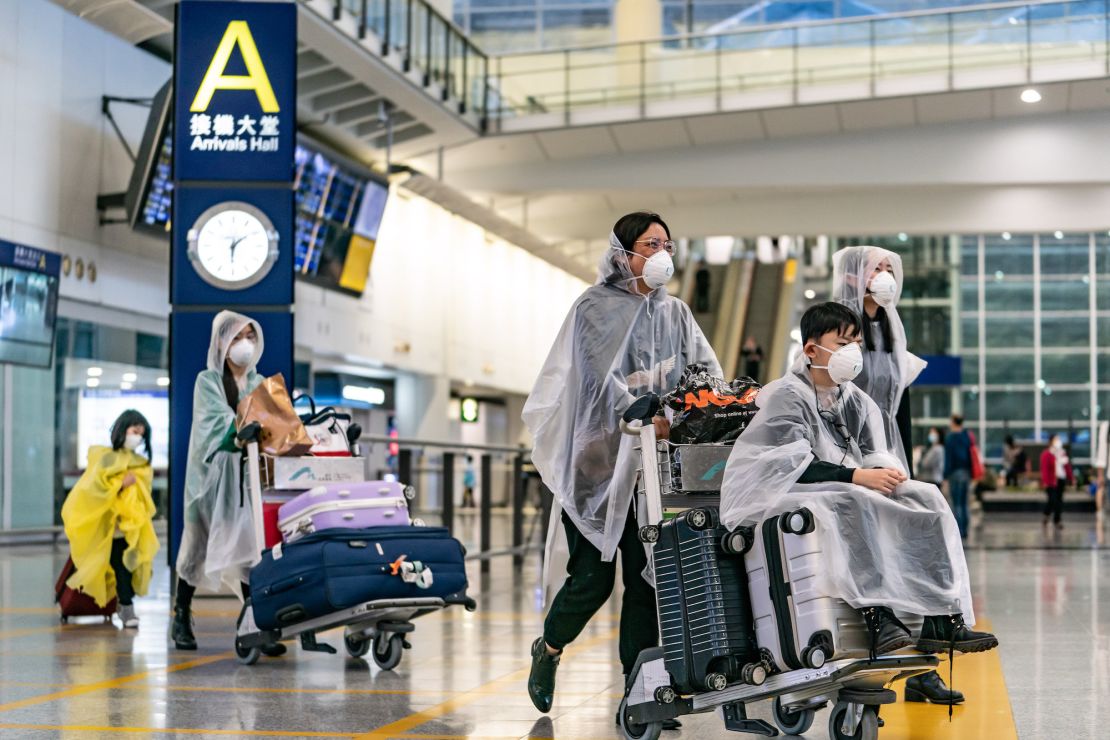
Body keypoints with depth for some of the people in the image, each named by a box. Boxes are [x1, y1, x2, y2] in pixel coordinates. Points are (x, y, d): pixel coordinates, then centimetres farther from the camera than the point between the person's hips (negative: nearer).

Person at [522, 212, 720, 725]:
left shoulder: (674, 313, 14)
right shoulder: (596, 308, -4)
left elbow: (705, 367, 4)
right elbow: (603, 378, -16)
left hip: (649, 463, 5)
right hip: (597, 459, -5)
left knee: (646, 579, 1)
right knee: (593, 578, -4)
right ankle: (549, 649, 25)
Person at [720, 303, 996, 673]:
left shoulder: (858, 403, 14)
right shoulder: (785, 396, -7)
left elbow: (876, 459, 7)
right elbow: (796, 466, -19)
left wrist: (885, 473, -18)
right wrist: (857, 476, -29)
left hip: (851, 499, 7)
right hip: (783, 495, -7)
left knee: (926, 497, -12)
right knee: (855, 503, -36)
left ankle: (942, 617, -23)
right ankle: (878, 617, -42)